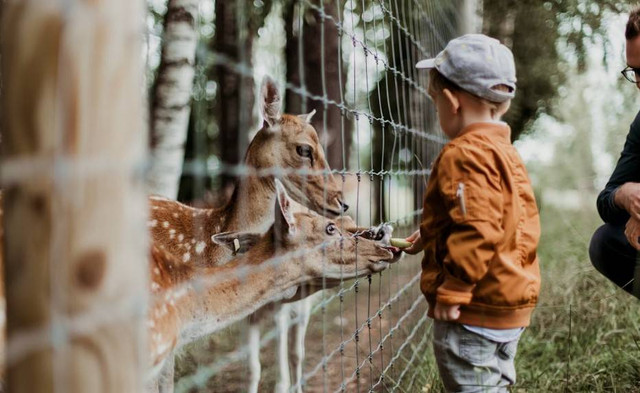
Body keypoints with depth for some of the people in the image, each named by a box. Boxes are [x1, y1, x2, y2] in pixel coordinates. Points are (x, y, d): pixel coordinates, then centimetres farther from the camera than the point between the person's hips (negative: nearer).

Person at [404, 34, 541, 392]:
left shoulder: (464, 154, -19)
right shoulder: (504, 150, 13)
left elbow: (477, 231, -27)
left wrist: (453, 292, -22)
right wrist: (431, 236, 24)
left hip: (475, 309, -10)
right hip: (512, 304, 10)